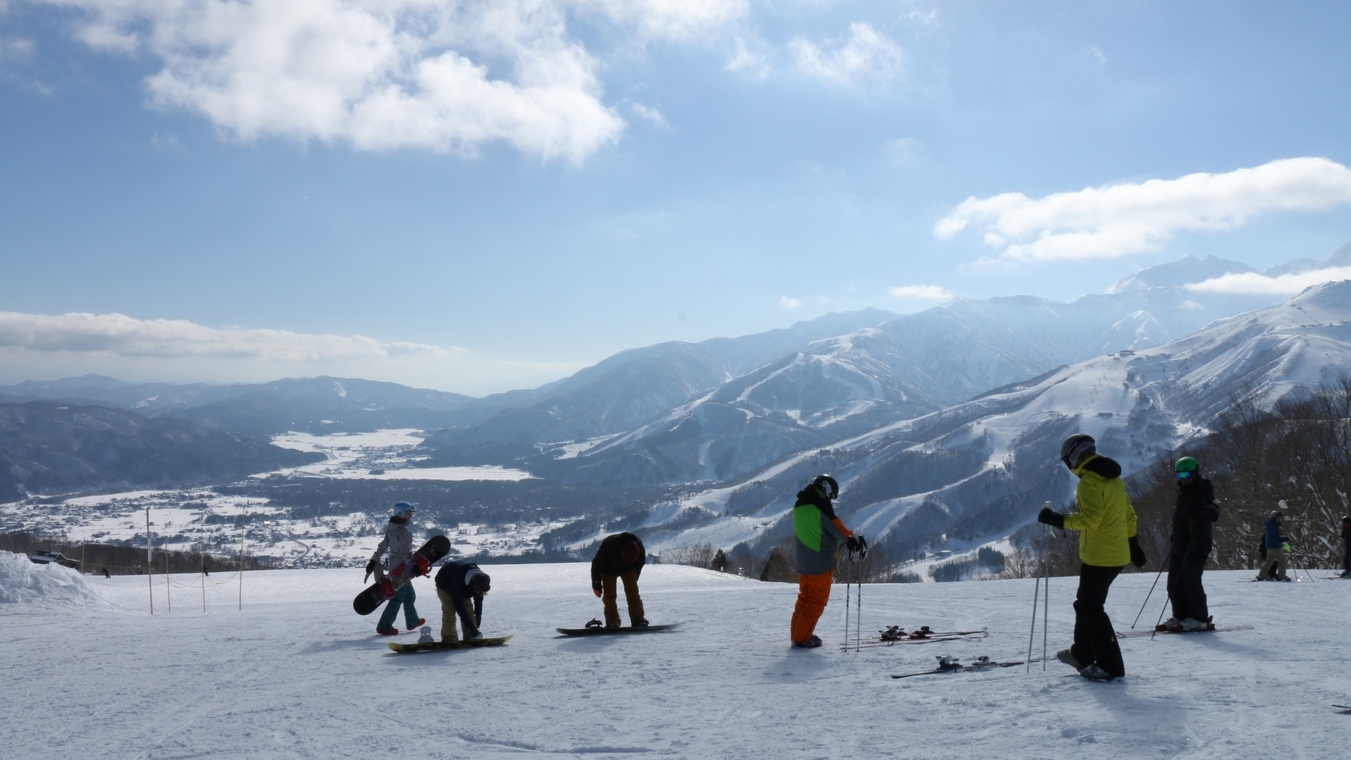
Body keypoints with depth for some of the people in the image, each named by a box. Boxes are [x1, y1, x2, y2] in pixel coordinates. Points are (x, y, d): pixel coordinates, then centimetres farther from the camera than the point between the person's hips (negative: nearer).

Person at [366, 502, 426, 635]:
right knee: (398, 598, -2)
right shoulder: (404, 530, -21)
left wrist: (373, 561, 14)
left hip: (393, 565, 9)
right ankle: (384, 627, 1)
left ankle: (412, 621, 33)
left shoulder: (391, 528, 6)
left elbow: (383, 545, 10)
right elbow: (406, 552, -22)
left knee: (409, 595, 21)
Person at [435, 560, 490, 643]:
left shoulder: (480, 578, -28)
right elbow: (459, 607, -42)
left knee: (468, 610, -6)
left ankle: (470, 638, -2)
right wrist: (471, 628, -42)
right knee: (449, 611, -20)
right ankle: (449, 639, -14)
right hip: (445, 584, -5)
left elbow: (479, 601, -11)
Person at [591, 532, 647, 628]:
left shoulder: (640, 549, -29)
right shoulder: (609, 545, -39)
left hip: (628, 569, 2)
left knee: (632, 592, -13)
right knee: (609, 595, -10)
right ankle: (612, 622, -4)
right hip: (608, 569, -1)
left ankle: (638, 619, -13)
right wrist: (596, 584, -17)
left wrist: (634, 580, 5)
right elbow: (596, 564, -23)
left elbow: (638, 566, -5)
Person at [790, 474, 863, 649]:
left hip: (803, 562, 8)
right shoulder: (821, 504, -14)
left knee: (804, 598, 17)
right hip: (821, 562, -8)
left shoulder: (799, 504, 11)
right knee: (817, 601, 1)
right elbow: (836, 527, -14)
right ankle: (802, 638, 1)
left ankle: (797, 634, 19)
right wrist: (851, 538, 0)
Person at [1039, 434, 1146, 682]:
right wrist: (1133, 544, 25)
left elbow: (1090, 519, -26)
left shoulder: (1089, 481, -16)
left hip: (1098, 556, -10)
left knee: (1090, 608, -3)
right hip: (1117, 554, 10)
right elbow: (1128, 514, 19)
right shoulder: (1113, 478, 13)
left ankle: (1110, 666, -2)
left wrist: (1058, 520, -23)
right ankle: (1082, 654, 30)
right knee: (1086, 603, 20)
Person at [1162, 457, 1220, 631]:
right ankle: (1180, 615, 15)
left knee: (1191, 581, -10)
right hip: (1179, 544, 8)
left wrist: (1203, 518, -47)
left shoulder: (1203, 491, -9)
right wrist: (1173, 539, 27)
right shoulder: (1183, 492, 16)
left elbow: (1213, 511, -27)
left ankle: (1199, 618, 0)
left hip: (1196, 545, -8)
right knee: (1174, 583, 7)